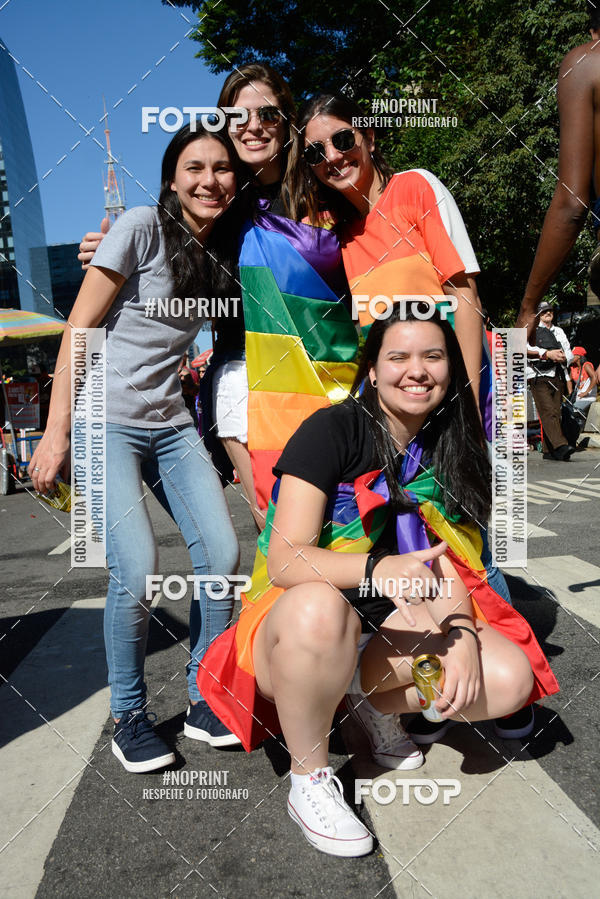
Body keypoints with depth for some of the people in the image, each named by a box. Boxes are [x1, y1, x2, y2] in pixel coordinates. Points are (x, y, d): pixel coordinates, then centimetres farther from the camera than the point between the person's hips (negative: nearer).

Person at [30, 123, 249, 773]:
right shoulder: (141, 227, -6)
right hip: (106, 420, -5)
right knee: (138, 571, -16)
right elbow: (79, 330, -9)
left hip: (172, 424, 6)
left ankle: (203, 700, 15)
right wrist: (56, 433, -13)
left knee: (222, 555, -5)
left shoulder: (223, 252, 11)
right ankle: (129, 715, 9)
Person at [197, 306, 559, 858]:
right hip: (299, 617, -4)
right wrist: (378, 571, -38)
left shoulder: (448, 451, 4)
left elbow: (447, 567, 1)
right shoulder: (331, 430, -14)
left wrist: (462, 634, -20)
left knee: (511, 680, -16)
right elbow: (284, 558, -21)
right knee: (319, 607, -40)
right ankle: (309, 782, -13)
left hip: (394, 626, 5)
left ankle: (369, 696, 8)